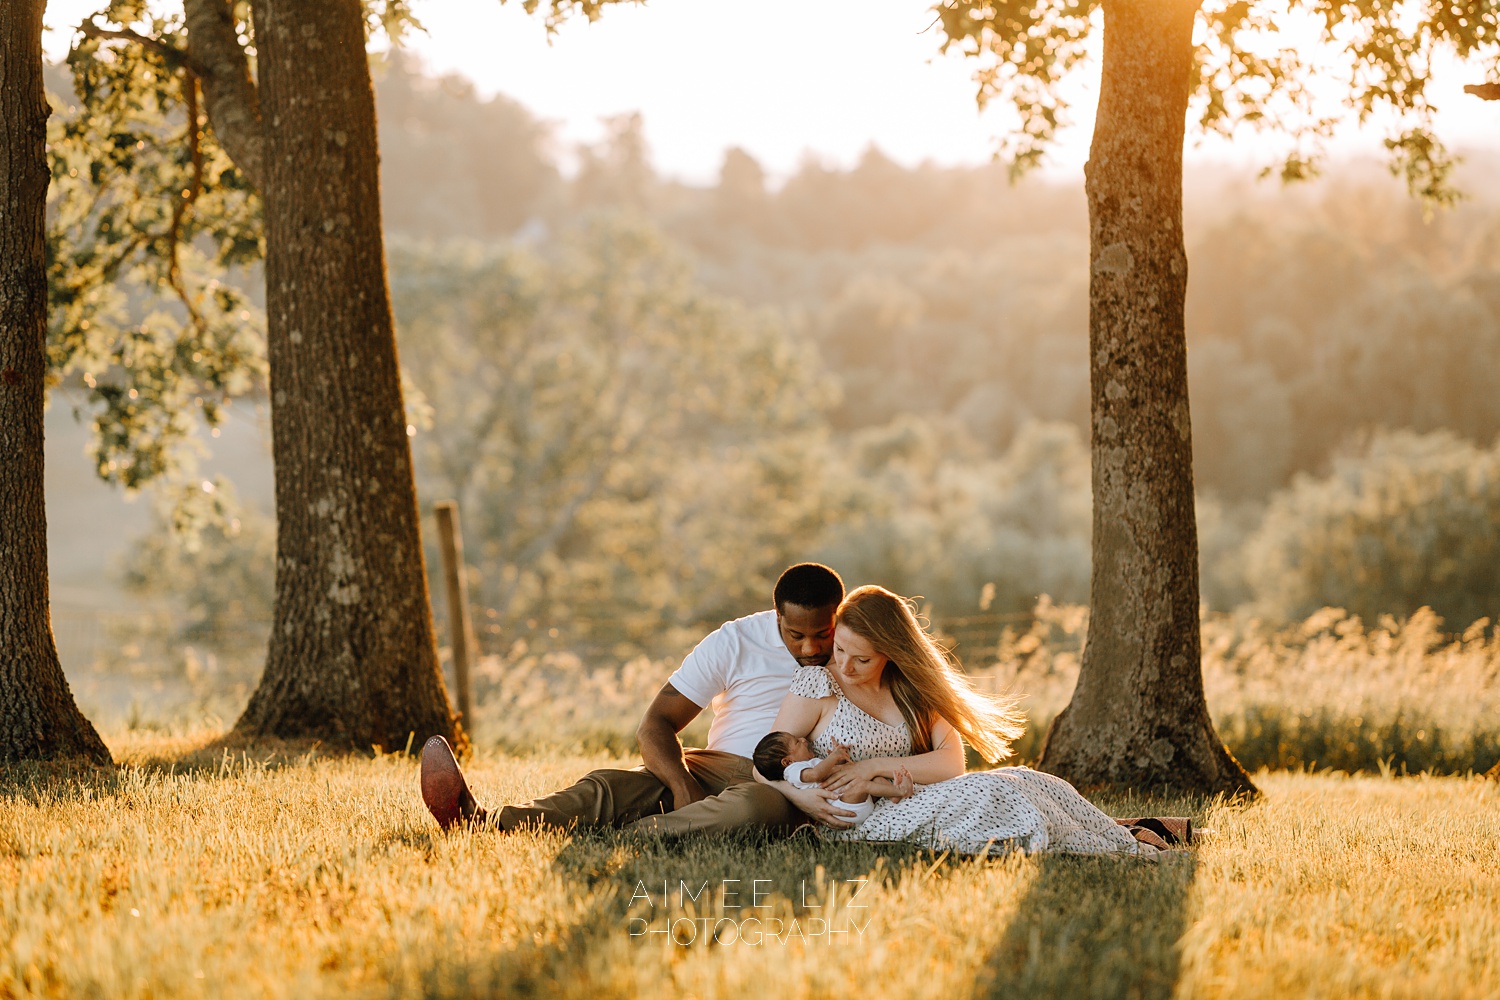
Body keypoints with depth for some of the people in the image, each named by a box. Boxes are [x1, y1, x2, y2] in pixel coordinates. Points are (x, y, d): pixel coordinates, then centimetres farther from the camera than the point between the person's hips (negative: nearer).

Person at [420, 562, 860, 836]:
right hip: (717, 767, 1)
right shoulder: (735, 642, 1)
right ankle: (481, 822, -50)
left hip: (787, 787, -1)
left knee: (751, 806, -41)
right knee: (609, 786, -27)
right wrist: (685, 788, -22)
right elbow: (655, 725, -3)